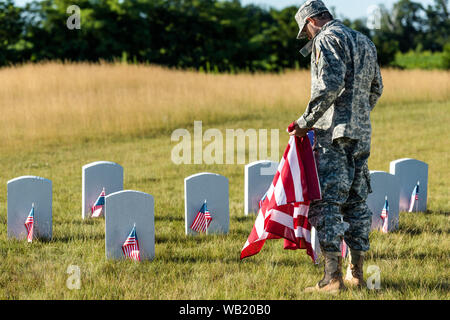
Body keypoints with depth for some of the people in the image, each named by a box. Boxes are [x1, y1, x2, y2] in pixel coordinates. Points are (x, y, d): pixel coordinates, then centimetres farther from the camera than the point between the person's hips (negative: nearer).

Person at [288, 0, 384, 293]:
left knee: (326, 204, -8)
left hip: (334, 133, -8)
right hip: (362, 133, 8)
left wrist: (306, 121, -14)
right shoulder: (365, 42, 19)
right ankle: (357, 274, 14)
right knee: (356, 202, 12)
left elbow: (331, 84, -20)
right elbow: (376, 88, 25)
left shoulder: (327, 39, -7)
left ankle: (333, 278, -14)